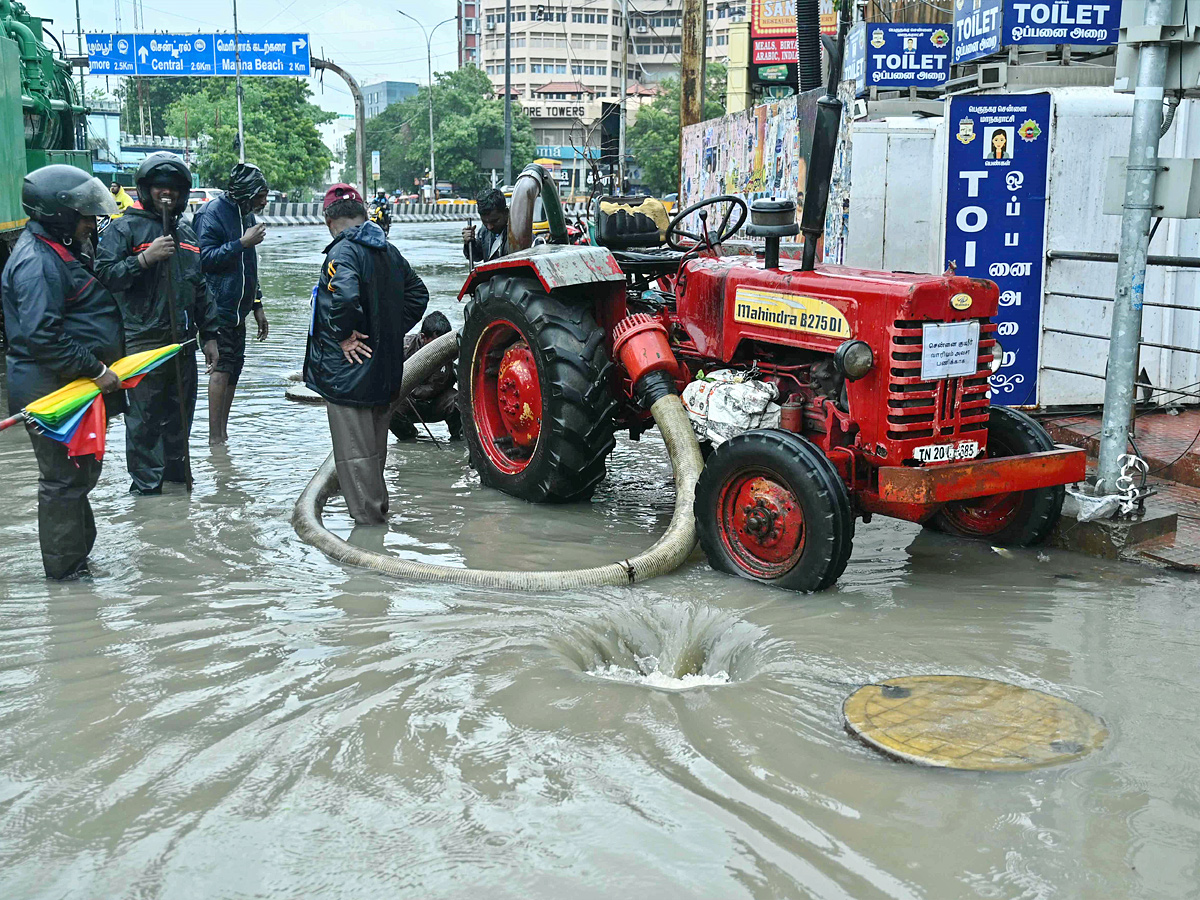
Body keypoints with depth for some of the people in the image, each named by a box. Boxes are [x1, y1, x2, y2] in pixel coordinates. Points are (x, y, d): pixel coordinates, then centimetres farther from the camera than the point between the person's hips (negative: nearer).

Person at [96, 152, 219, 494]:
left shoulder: (186, 232, 18)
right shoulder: (125, 228, -3)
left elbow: (200, 289, 22)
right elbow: (103, 276, -14)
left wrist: (209, 335, 19)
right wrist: (144, 259, -24)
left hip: (183, 340, 6)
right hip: (143, 341, -6)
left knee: (180, 414, 14)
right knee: (144, 417, -3)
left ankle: (177, 473, 27)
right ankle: (146, 485, 7)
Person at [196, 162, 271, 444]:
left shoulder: (246, 214, 16)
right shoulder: (214, 212, -11)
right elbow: (205, 258, -19)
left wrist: (257, 307, 23)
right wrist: (243, 243, -21)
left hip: (238, 307, 9)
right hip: (218, 306, -9)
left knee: (234, 366, 9)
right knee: (223, 366, -10)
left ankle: (223, 433, 17)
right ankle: (215, 437, -7)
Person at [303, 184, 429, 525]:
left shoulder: (343, 252, -16)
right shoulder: (389, 251, 10)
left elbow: (344, 297, -34)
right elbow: (418, 294, 18)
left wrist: (344, 335, -20)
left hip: (349, 370, -8)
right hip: (386, 370, 8)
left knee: (355, 451, 0)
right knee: (375, 447, 21)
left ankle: (368, 517, 4)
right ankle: (378, 509, 32)